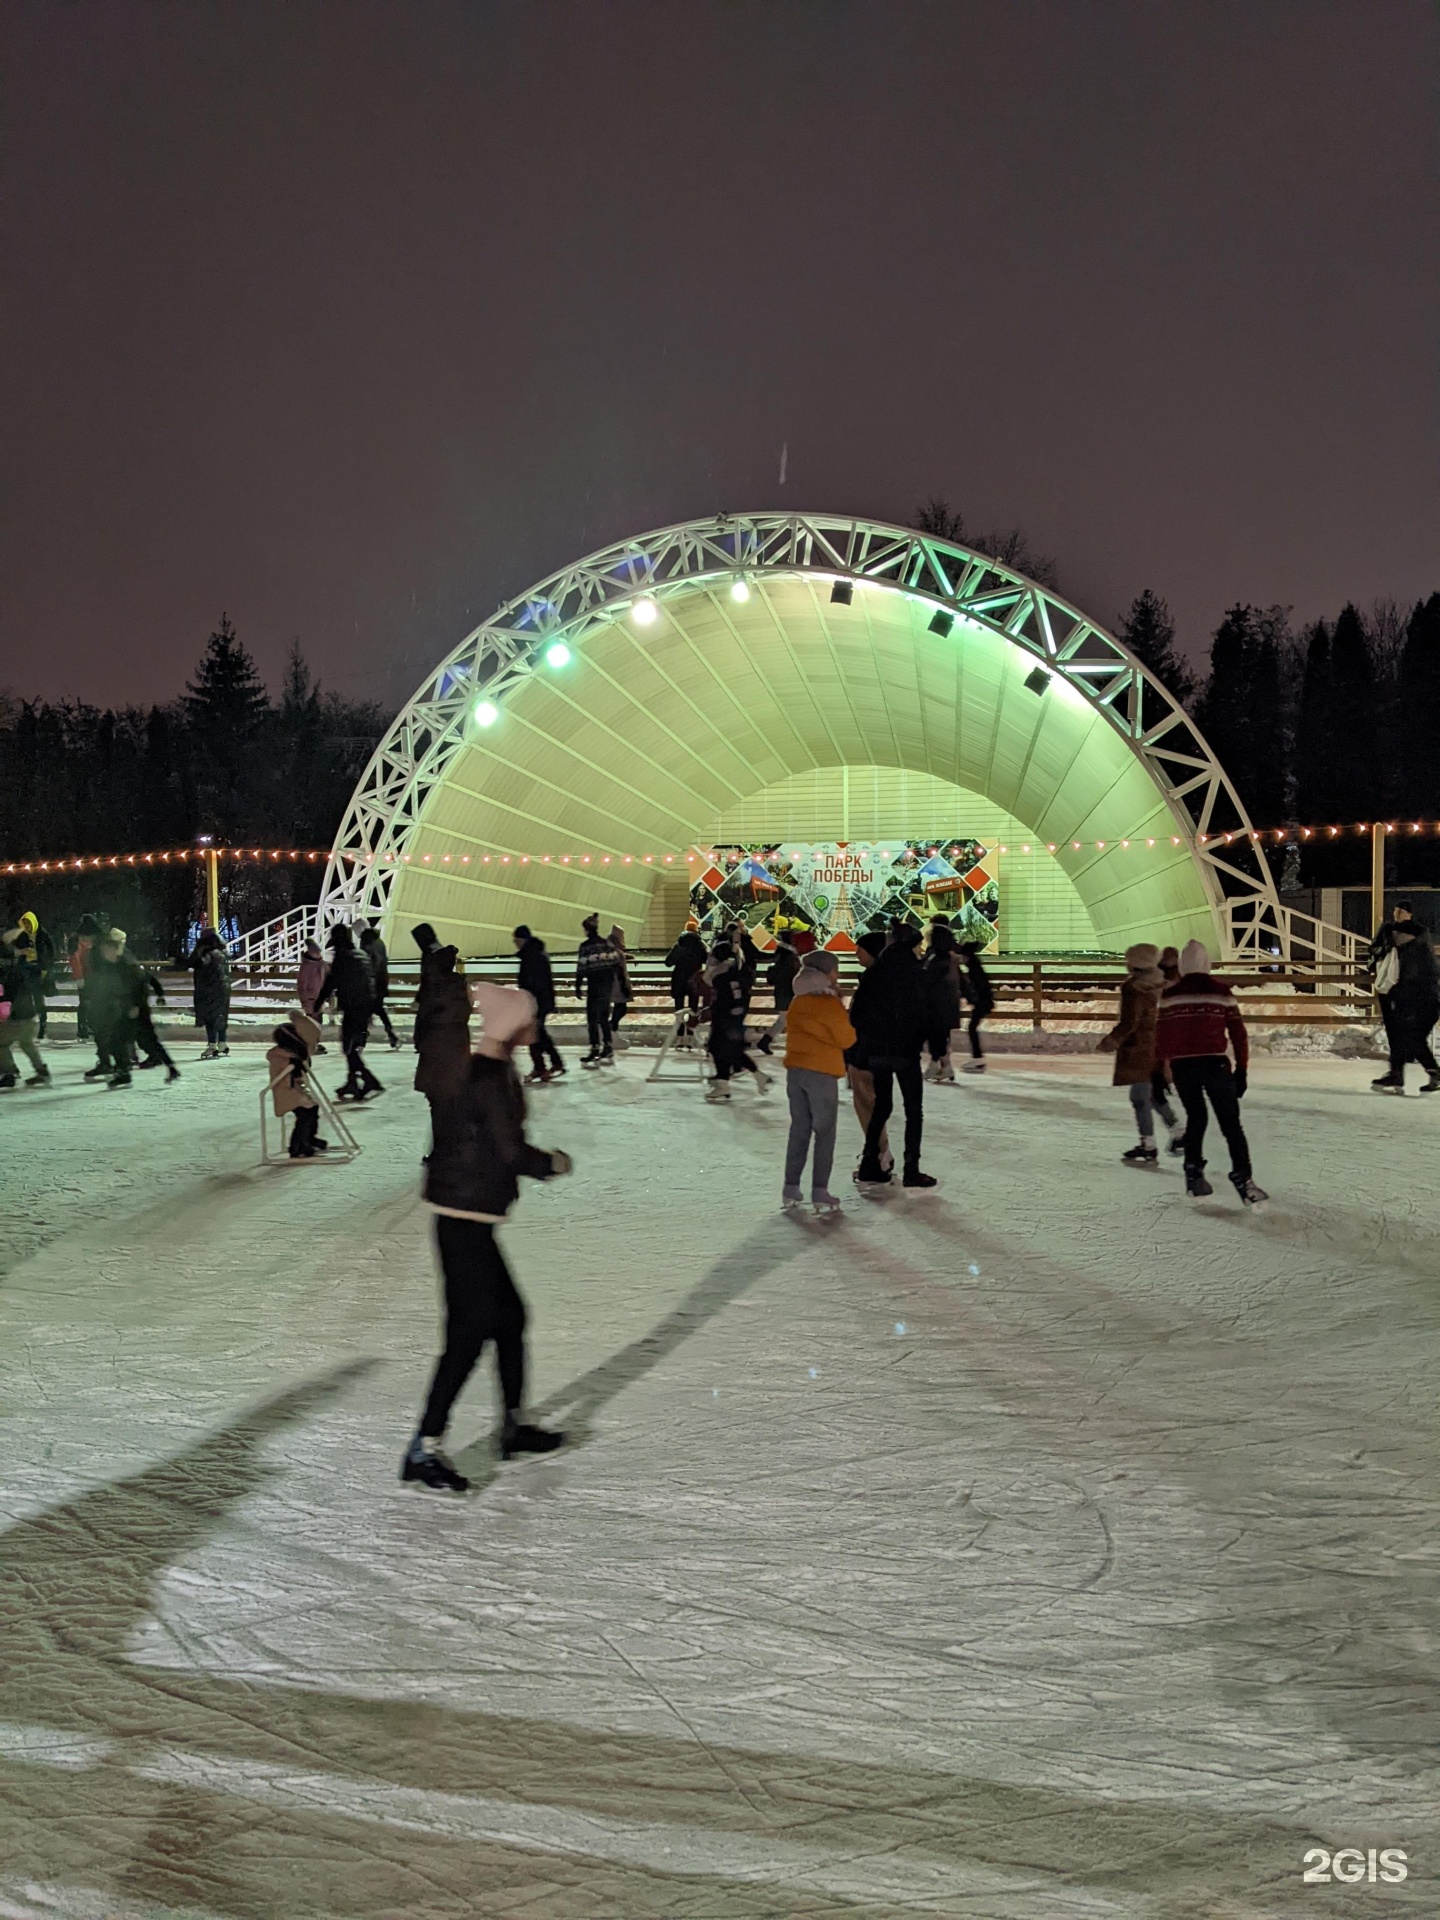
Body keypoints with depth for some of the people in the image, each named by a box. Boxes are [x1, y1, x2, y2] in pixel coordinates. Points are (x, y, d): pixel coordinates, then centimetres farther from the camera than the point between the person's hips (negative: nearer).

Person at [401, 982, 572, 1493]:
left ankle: (514, 1425, 33)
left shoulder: (480, 1069, 10)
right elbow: (511, 1151, -19)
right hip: (466, 1218, -10)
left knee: (509, 1315, 19)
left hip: (464, 1220, 10)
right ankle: (423, 1450, 4)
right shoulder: (492, 1076, -19)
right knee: (470, 1333, -4)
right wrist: (553, 1164, -3)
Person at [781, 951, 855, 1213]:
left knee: (799, 1129, 13)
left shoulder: (797, 1002, 6)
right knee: (824, 1132, 1)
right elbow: (847, 1039, -6)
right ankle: (820, 1192, -2)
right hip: (822, 1073, -6)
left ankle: (790, 1189, 14)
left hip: (795, 1070, 6)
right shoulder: (830, 1004, -13)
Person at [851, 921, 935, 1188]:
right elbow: (924, 1013, -13)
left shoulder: (873, 973, 5)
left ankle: (869, 1167, 15)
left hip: (876, 1051, 5)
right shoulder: (914, 973, -11)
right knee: (914, 1111, 5)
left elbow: (856, 1011, 6)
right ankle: (911, 1171, 4)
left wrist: (864, 1042, 13)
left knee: (881, 1106, 16)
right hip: (905, 1051, -5)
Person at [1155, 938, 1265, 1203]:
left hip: (1182, 1067, 2)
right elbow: (1238, 1034, -1)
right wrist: (1241, 1071, 6)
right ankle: (1243, 1179, -6)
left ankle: (1193, 1176, 18)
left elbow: (1161, 1038, 4)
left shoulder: (1169, 995, 1)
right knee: (1231, 1123, 4)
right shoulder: (1221, 992, -1)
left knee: (1195, 1117, 20)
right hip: (1215, 1064, -2)